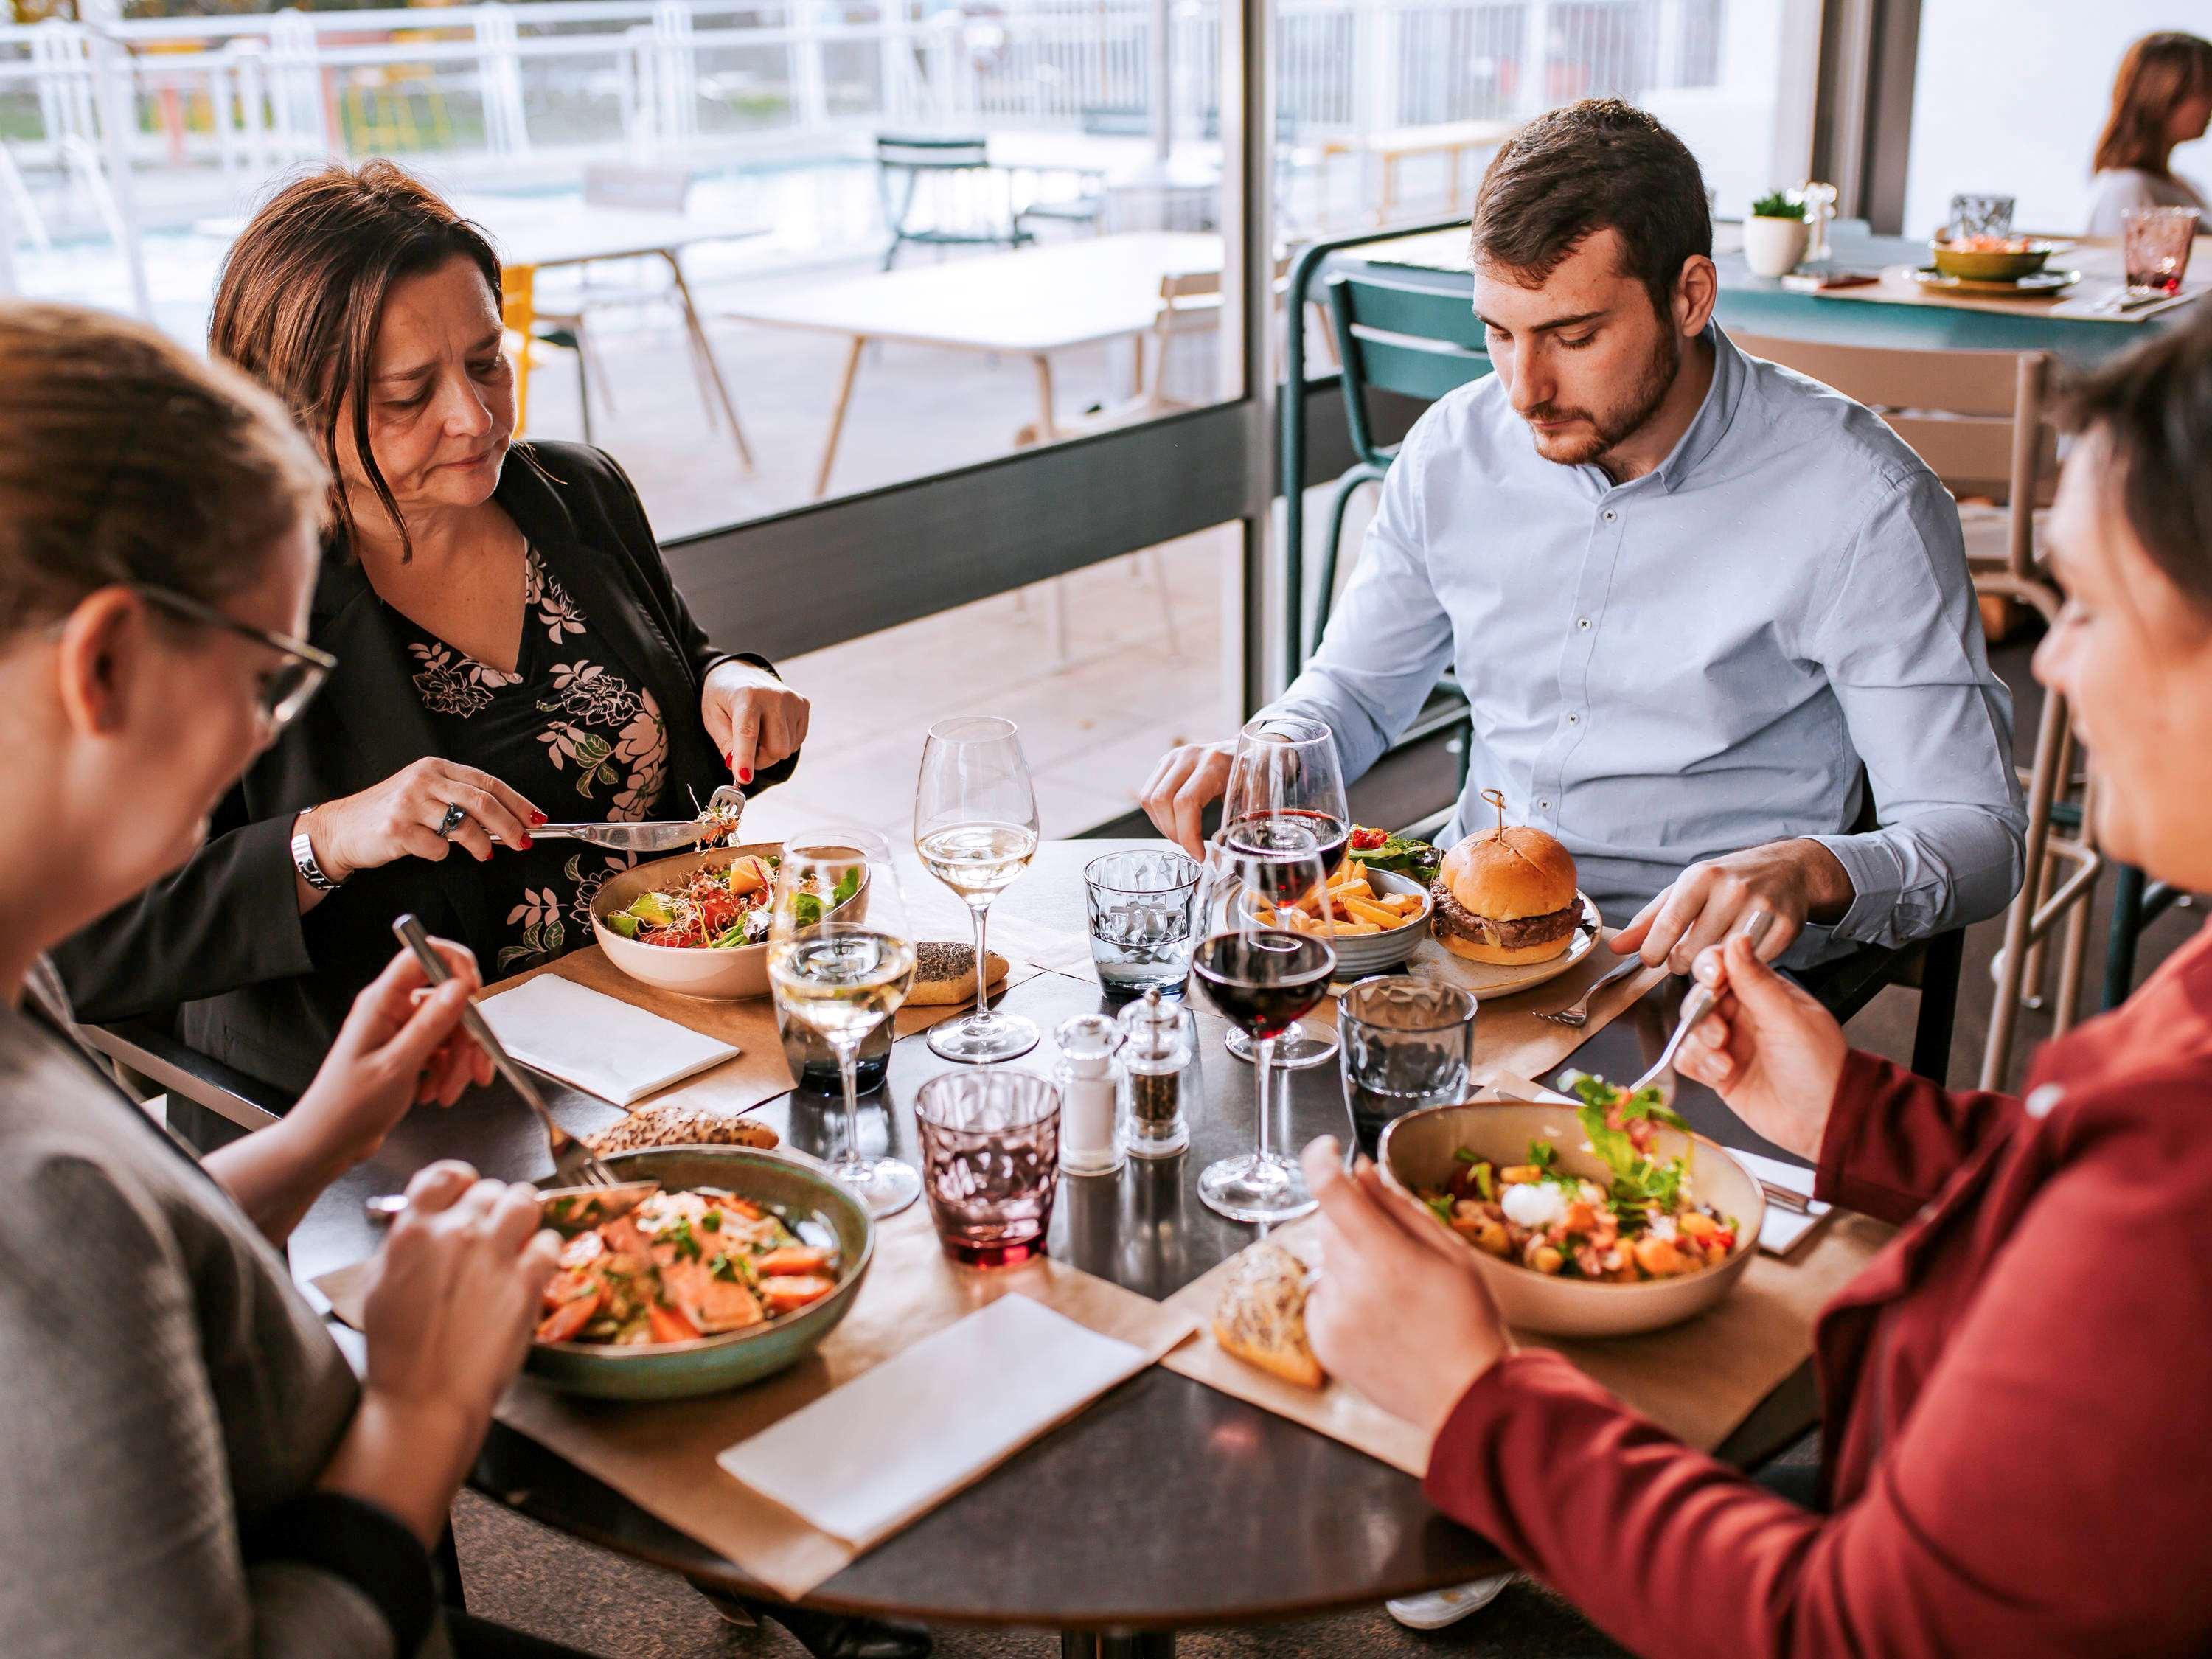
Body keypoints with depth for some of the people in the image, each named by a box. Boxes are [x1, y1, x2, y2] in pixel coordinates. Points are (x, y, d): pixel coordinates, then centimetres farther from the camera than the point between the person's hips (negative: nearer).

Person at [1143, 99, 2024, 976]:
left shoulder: (1857, 499, -11)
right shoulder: (1454, 450, 4)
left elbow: (1978, 833, -9)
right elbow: (1357, 683, 19)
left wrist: (1809, 872, -32)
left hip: (1694, 971, -3)